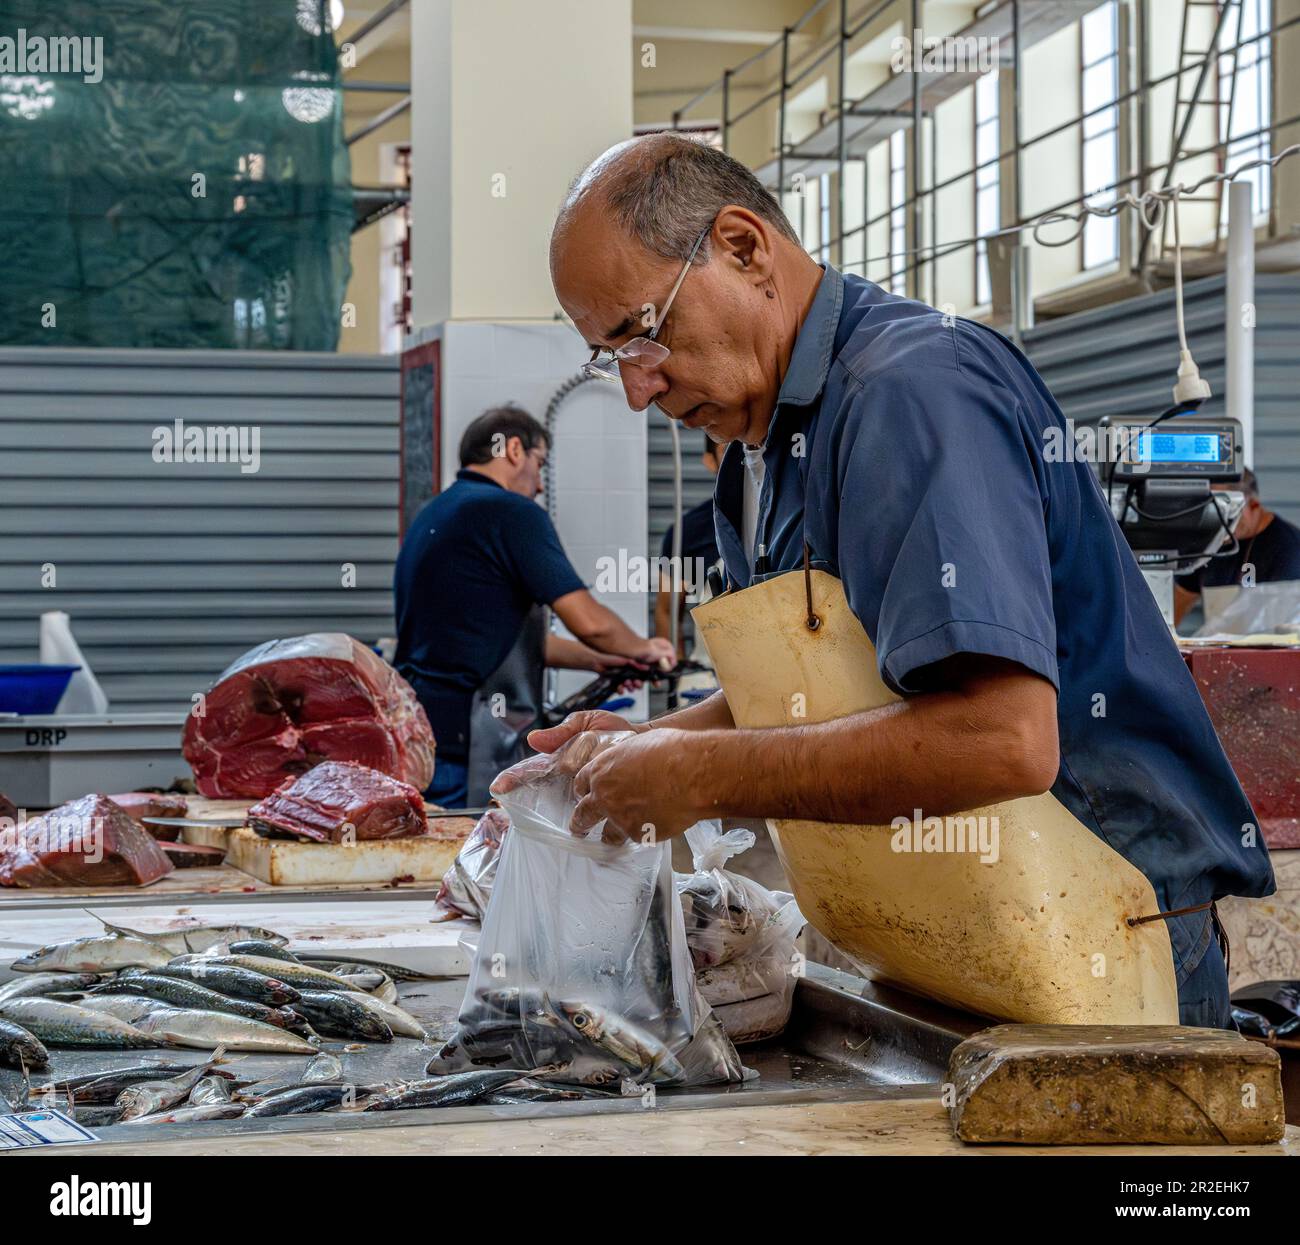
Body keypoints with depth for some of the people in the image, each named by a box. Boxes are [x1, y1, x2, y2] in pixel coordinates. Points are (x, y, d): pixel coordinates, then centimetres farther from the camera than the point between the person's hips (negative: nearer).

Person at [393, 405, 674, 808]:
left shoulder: (433, 516, 19)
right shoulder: (512, 512, -10)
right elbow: (589, 621, -15)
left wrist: (597, 661, 22)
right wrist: (643, 648, 6)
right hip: (464, 738, -10)